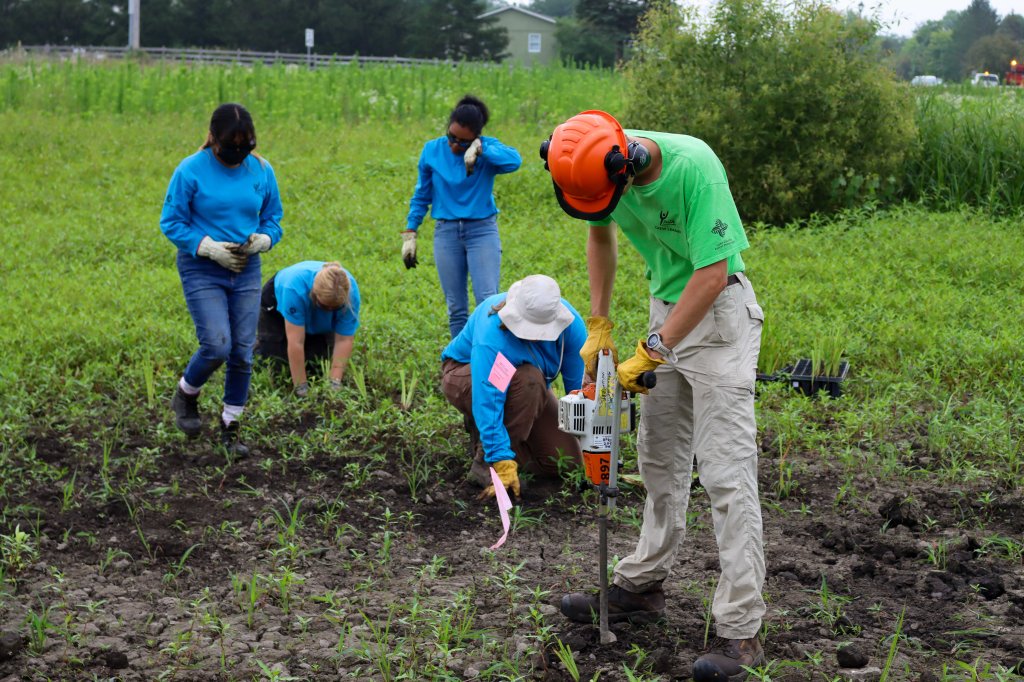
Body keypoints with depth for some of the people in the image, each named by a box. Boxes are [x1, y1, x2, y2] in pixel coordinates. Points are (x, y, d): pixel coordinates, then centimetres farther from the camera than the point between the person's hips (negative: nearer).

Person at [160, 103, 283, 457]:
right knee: (216, 346, -15)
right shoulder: (190, 171, -10)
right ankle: (186, 395, 17)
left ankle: (230, 428, 19)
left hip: (246, 271, 4)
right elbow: (171, 222, -7)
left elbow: (273, 218, 10)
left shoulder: (262, 170, 1)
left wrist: (264, 238, -12)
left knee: (242, 354, 3)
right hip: (201, 271, -4)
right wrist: (209, 247, -18)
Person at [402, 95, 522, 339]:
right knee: (456, 308, 4)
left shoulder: (488, 149, -5)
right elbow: (421, 196, 12)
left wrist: (480, 149, -32)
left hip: (482, 230, -2)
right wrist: (410, 234, 10)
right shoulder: (432, 150, 2)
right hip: (446, 233, 2)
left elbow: (514, 160, -28)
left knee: (488, 302, -13)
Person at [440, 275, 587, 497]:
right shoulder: (491, 335, -39)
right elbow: (487, 403, -42)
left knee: (566, 462, -6)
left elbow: (580, 385, -20)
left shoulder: (570, 322, -26)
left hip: (529, 387, 5)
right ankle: (485, 462, -23)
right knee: (529, 379, -38)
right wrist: (503, 466, -46)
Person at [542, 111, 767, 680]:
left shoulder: (693, 167, -29)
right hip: (667, 306, 7)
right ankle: (642, 587, 30)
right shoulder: (604, 166, -8)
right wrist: (599, 326, 7)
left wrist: (652, 352, -21)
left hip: (719, 312, -7)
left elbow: (712, 274, -27)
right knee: (661, 460, 16)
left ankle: (741, 632, -10)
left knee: (727, 471, -11)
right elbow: (601, 235, 12)